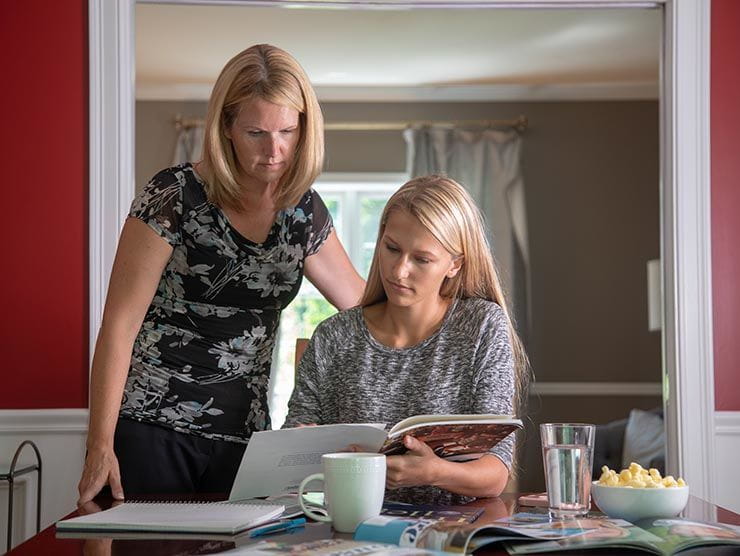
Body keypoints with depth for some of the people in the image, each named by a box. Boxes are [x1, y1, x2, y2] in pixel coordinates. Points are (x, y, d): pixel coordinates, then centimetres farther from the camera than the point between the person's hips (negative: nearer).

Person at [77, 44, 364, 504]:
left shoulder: (304, 212, 4)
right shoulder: (176, 197, -11)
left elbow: (364, 304, 17)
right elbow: (120, 325, -11)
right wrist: (101, 446, -15)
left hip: (243, 436, 4)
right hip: (151, 429, -4)